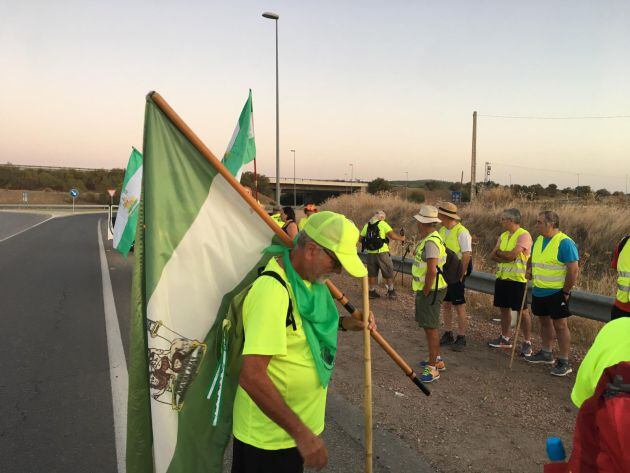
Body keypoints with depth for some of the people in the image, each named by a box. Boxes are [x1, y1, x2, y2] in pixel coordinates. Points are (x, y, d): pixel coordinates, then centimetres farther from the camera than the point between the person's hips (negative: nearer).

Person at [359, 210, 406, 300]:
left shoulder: (367, 225, 9)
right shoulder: (383, 224, -4)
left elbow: (361, 239, 7)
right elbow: (392, 235, -13)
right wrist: (401, 238, 3)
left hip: (370, 253, 4)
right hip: (382, 252, -4)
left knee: (372, 273, 14)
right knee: (388, 273, 11)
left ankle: (372, 292, 19)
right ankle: (391, 292, 18)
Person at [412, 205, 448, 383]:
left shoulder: (431, 242, -21)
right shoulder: (431, 238, 13)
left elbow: (432, 271, -28)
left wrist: (426, 293, -19)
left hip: (430, 291, -10)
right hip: (427, 290, 10)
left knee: (430, 328, -5)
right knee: (429, 326, 20)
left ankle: (433, 368, 2)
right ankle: (437, 360, 32)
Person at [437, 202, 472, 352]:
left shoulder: (462, 232, -15)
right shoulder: (442, 230, 9)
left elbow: (466, 256, -16)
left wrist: (460, 276, -17)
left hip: (456, 275, -7)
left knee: (459, 307, 0)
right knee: (446, 305, 13)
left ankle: (461, 339, 10)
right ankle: (448, 335, 24)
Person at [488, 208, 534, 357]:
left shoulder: (524, 235, -14)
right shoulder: (503, 236, 11)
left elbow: (511, 255, -23)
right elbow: (492, 256, 3)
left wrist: (499, 252, -5)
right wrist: (506, 257, -14)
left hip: (517, 279, -8)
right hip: (502, 277, 8)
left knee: (522, 311, 1)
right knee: (504, 308, 14)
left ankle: (527, 343, 11)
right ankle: (505, 338, 27)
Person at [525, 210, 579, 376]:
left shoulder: (565, 242, -17)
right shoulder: (539, 240, 8)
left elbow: (574, 269, -19)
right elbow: (532, 259, 24)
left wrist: (565, 291, -16)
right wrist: (530, 270, 5)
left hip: (557, 293, -8)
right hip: (538, 291, 8)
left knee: (560, 325, -1)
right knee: (544, 321, 18)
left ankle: (564, 362, 7)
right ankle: (546, 353, 33)